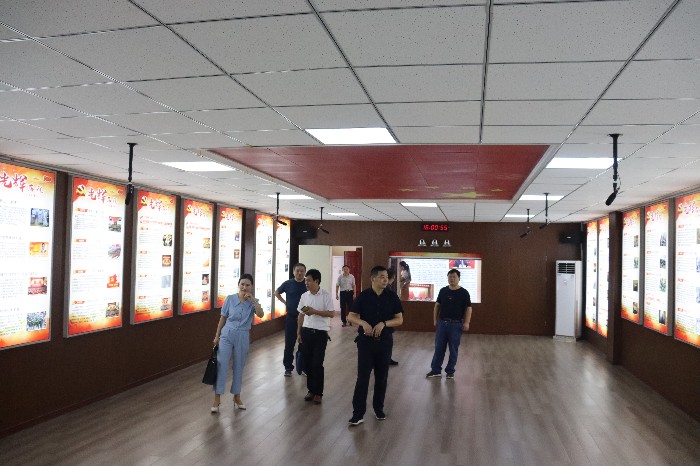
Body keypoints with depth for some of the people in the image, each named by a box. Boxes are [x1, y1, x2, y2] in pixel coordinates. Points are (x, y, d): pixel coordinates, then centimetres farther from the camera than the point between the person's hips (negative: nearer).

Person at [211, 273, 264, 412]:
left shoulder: (253, 302, -2)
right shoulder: (230, 299, -4)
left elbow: (261, 314, -21)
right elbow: (223, 318, 3)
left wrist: (252, 299, -24)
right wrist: (217, 336, 5)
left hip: (243, 338, 1)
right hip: (227, 335, -1)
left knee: (238, 367, 11)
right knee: (221, 364, -7)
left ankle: (236, 397, 26)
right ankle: (217, 399, -1)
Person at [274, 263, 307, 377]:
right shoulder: (288, 284, -1)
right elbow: (276, 293, 15)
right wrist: (285, 302, 4)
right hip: (291, 317, 0)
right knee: (289, 343, 3)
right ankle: (288, 367, 13)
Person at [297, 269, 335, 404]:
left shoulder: (326, 295, -8)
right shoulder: (304, 296, 5)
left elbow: (332, 313, -9)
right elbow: (301, 315, 11)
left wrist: (315, 311, -18)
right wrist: (299, 333, 10)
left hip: (320, 333, -4)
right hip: (306, 331, 4)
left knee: (317, 363, -3)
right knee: (307, 362, 8)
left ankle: (318, 392, 11)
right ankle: (311, 389, 23)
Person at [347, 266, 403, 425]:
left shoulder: (392, 297, -2)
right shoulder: (363, 296, -4)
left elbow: (399, 319, -2)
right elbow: (351, 316, -1)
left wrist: (383, 324, -18)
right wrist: (363, 323, -21)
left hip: (385, 341, 2)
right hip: (365, 341, -2)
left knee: (382, 377, 12)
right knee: (362, 377, -2)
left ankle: (379, 408, 29)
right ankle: (358, 413, 3)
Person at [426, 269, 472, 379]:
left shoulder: (464, 293, -5)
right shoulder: (443, 291, 5)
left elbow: (468, 308, -4)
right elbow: (437, 305, 12)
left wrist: (466, 322, -13)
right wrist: (435, 319, 8)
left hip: (456, 324, -3)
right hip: (442, 323, 3)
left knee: (453, 349, 5)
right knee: (439, 347, 6)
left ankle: (450, 371, 16)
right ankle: (435, 370, 14)